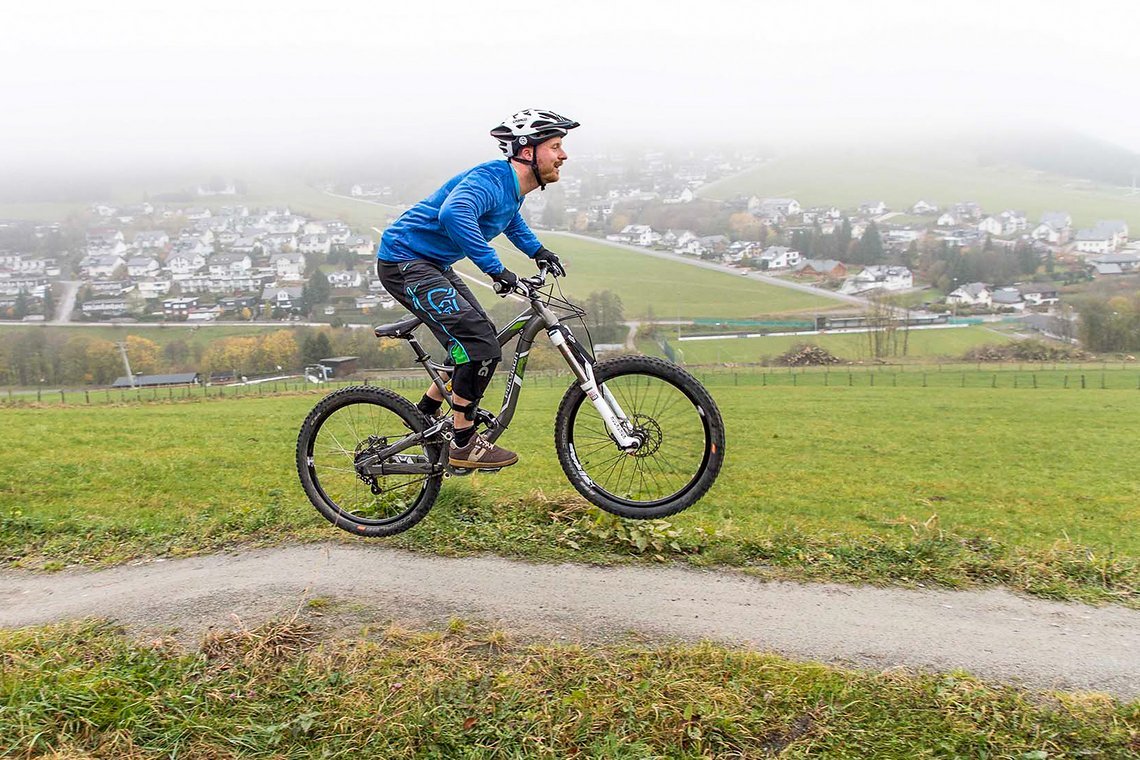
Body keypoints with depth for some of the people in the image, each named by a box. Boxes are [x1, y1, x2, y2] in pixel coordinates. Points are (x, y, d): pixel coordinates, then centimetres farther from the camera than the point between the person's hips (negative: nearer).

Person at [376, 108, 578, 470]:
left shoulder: (513, 186, 7)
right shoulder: (490, 179, -24)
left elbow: (510, 218, 33)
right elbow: (453, 214, -46)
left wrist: (537, 250, 21)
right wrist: (496, 268, -43)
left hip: (433, 264, 10)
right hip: (404, 262, -10)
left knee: (483, 340, 12)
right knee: (479, 344, -19)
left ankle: (425, 415, 25)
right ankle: (464, 444, -7)